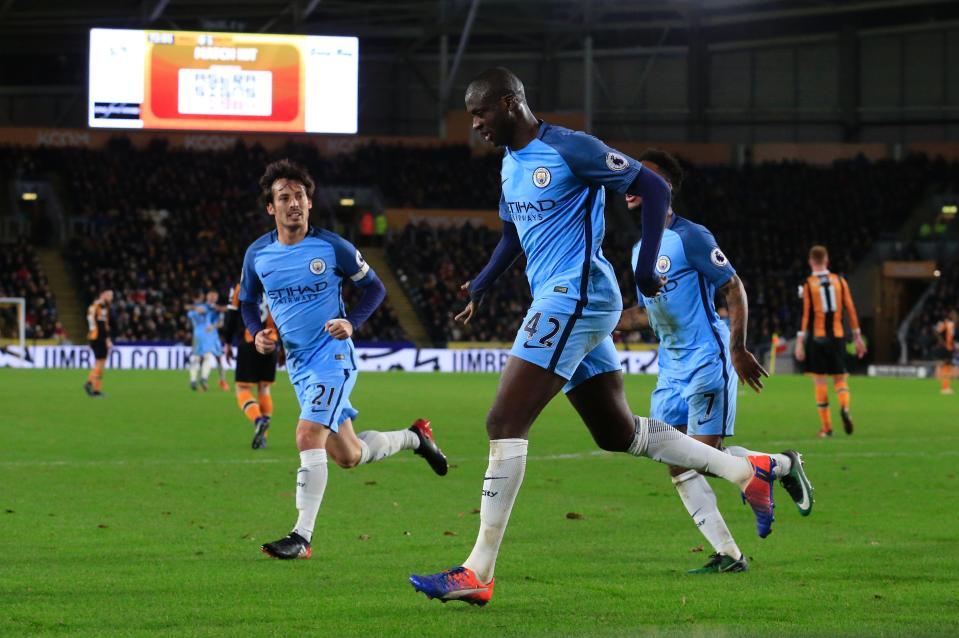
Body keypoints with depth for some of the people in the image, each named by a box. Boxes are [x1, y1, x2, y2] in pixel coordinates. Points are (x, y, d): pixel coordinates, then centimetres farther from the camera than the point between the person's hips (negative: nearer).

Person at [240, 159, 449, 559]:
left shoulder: (332, 247, -10)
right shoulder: (257, 254, 0)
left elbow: (374, 288, 2)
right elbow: (248, 301, 16)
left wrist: (351, 322, -14)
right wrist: (257, 333, -4)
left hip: (332, 356, -5)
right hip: (298, 363, 5)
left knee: (309, 436, -22)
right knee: (347, 456, 11)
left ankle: (302, 536, -18)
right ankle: (413, 437, 40)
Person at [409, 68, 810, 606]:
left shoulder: (568, 149, -12)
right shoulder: (510, 164, 15)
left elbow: (655, 188, -11)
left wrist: (646, 268, -16)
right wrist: (482, 284, 14)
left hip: (574, 298, -10)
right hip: (560, 303, 10)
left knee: (505, 423, -14)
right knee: (620, 434, 14)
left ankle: (478, 574, -15)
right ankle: (748, 473, 22)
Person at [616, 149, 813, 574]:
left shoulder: (690, 237, -12)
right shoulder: (640, 249, 14)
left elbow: (733, 290, -12)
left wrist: (737, 349, -20)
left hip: (708, 361, -8)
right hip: (672, 367, 8)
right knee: (678, 464, -2)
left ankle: (783, 466, 14)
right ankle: (727, 555, 1)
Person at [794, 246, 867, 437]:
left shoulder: (808, 285, -4)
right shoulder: (840, 281, 4)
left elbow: (805, 315, -9)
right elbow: (851, 310, 5)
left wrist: (800, 343, -8)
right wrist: (857, 338, 11)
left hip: (817, 339, -2)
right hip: (837, 337, 2)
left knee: (819, 380, 3)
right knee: (840, 378, 11)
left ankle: (827, 427, 3)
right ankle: (844, 407, -21)